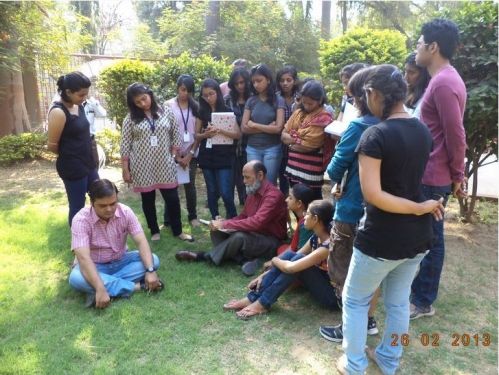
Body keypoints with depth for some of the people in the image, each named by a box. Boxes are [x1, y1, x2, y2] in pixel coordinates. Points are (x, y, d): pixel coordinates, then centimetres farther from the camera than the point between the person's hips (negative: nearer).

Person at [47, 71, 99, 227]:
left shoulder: (79, 106, 5)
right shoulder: (58, 112, -19)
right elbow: (52, 145, -14)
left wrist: (84, 156, 6)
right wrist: (69, 154, 4)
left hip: (88, 163, 9)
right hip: (72, 167, -9)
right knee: (77, 207, 5)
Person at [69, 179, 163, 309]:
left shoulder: (125, 212, -16)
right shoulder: (81, 219, -25)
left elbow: (141, 241, -21)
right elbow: (83, 257, -34)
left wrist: (150, 270, -37)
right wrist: (100, 289, -45)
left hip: (121, 261, 3)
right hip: (96, 266, -2)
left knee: (153, 260, -21)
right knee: (76, 278, -36)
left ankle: (108, 284, -27)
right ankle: (137, 286, -30)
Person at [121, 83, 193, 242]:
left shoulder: (166, 112, 2)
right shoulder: (130, 118, -1)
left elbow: (177, 135, 8)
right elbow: (125, 146, -1)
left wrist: (173, 156, 0)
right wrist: (125, 170, -3)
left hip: (165, 165, 1)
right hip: (142, 167, 0)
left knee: (172, 198, 4)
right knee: (148, 200, 10)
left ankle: (177, 231, 21)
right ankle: (154, 231, 28)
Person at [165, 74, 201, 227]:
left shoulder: (196, 106, 3)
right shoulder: (168, 105, -2)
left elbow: (198, 132, 2)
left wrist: (190, 154, -5)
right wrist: (176, 155, -8)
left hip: (191, 153, 1)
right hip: (173, 153, -1)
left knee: (190, 184, 8)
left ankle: (193, 216, 22)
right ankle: (168, 220, 13)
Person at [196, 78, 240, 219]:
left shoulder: (228, 111, -2)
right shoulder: (202, 112, 7)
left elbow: (238, 134, -8)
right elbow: (196, 136, 9)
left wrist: (220, 131, -23)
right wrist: (206, 134, -13)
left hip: (224, 158, -3)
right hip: (207, 158, 3)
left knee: (226, 193, -7)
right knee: (212, 192, 10)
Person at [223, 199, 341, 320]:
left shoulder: (328, 245, -28)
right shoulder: (316, 238, 0)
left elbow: (291, 267, -31)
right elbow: (293, 259, 6)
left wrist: (274, 260, -9)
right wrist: (263, 276, -1)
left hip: (333, 295, -8)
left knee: (297, 260, -26)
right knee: (289, 255, -10)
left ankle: (263, 304, -15)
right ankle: (253, 298, -9)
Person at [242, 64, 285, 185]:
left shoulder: (278, 100, -2)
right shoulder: (251, 101, 6)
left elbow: (278, 128, -11)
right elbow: (244, 128, -1)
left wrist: (254, 125, -4)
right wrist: (267, 127, -10)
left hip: (272, 149, -2)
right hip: (252, 149, 3)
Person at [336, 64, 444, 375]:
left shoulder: (375, 135, -20)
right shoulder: (423, 131, 2)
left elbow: (373, 194, -26)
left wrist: (419, 207, -16)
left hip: (383, 238, -7)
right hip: (418, 236, 7)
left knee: (355, 300, 15)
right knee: (399, 301, 23)